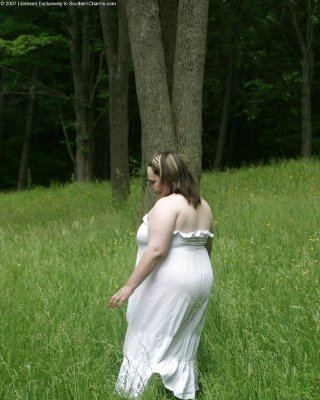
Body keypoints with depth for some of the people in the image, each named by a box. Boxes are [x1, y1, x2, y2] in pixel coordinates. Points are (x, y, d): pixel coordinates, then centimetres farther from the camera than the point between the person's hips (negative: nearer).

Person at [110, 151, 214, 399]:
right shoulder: (202, 205, 11)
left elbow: (156, 251, -22)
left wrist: (129, 286, -20)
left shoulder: (167, 205, -16)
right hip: (200, 282, 9)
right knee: (181, 346, 13)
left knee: (150, 344, -2)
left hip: (170, 285, -9)